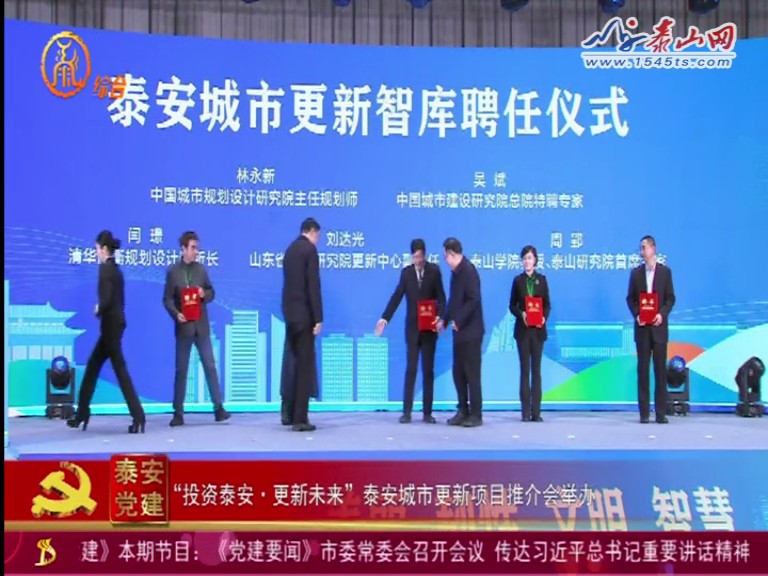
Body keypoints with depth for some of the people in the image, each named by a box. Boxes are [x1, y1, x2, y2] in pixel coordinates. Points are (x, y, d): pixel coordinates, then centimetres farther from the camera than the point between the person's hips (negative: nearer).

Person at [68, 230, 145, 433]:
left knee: (120, 370, -6)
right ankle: (82, 413, 22)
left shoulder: (105, 268, -14)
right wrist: (101, 309, 5)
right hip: (115, 323, 9)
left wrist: (98, 310, -5)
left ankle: (138, 417, -6)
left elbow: (106, 299, -22)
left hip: (110, 324, -9)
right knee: (92, 366, 15)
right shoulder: (115, 268, 13)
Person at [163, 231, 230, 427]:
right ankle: (178, 412, 8)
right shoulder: (173, 271, -1)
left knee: (210, 366, 2)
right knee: (181, 370, 2)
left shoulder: (201, 269, 9)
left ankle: (218, 408, 6)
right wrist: (176, 314, -20)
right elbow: (167, 298, -3)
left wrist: (205, 294, -9)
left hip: (202, 325, 3)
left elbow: (211, 292, 14)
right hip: (183, 326, -3)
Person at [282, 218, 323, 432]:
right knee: (305, 366, -5)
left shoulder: (290, 249, 15)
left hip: (290, 313, 8)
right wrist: (318, 318, -15)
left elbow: (292, 282, 15)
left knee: (296, 363, 15)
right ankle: (300, 419, -5)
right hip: (304, 314, -8)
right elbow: (313, 285, -16)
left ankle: (290, 412, 19)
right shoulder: (310, 249, -9)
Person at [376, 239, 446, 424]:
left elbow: (441, 297, -3)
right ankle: (407, 412, 0)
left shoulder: (434, 270, 0)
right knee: (410, 369, -1)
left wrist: (440, 317, -19)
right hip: (412, 327, 1)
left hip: (429, 327, -1)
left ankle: (427, 412, 9)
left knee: (428, 370, 4)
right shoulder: (406, 272, 4)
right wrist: (385, 318, -9)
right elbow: (397, 296, 0)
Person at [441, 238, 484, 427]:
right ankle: (463, 411, 21)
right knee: (458, 372, 12)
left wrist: (459, 321, -18)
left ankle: (476, 415, 6)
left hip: (470, 330, -9)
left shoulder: (468, 270, -16)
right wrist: (445, 319, 11)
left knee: (472, 373, -2)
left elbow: (474, 300, -22)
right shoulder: (456, 271, 11)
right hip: (460, 331, 9)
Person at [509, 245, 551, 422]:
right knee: (524, 370, 1)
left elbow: (547, 304, 6)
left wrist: (544, 317, -13)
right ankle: (526, 411, 4)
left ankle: (536, 412, 6)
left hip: (538, 329, 0)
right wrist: (521, 314, -15)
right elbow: (512, 305, 5)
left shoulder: (542, 279, 6)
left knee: (536, 370, 3)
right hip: (522, 329, 0)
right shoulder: (518, 280, 4)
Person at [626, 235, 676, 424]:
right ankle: (644, 412, 4)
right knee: (643, 369, 1)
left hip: (659, 326, -1)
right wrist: (636, 315, -9)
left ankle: (661, 412, 4)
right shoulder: (636, 273, 8)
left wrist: (662, 314, -14)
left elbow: (670, 297, 2)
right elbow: (630, 298, 8)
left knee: (660, 369, 0)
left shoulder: (665, 271, 4)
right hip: (642, 327, 1)